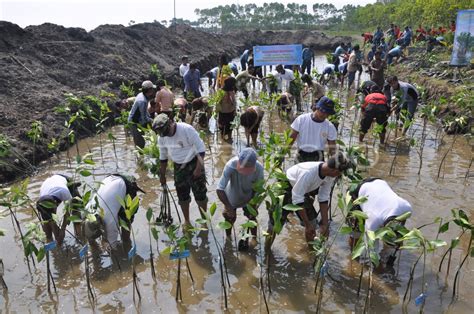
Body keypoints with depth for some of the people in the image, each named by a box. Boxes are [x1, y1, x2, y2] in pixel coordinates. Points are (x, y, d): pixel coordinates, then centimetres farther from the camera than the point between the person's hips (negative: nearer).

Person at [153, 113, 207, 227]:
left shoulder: (187, 129, -22)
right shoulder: (161, 138, -4)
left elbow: (200, 148, -19)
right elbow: (163, 158, 8)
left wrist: (199, 167, -22)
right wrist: (162, 175, 12)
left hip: (193, 164, -5)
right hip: (178, 167, 5)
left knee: (200, 194, 0)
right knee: (182, 195, 10)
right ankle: (187, 221, 28)